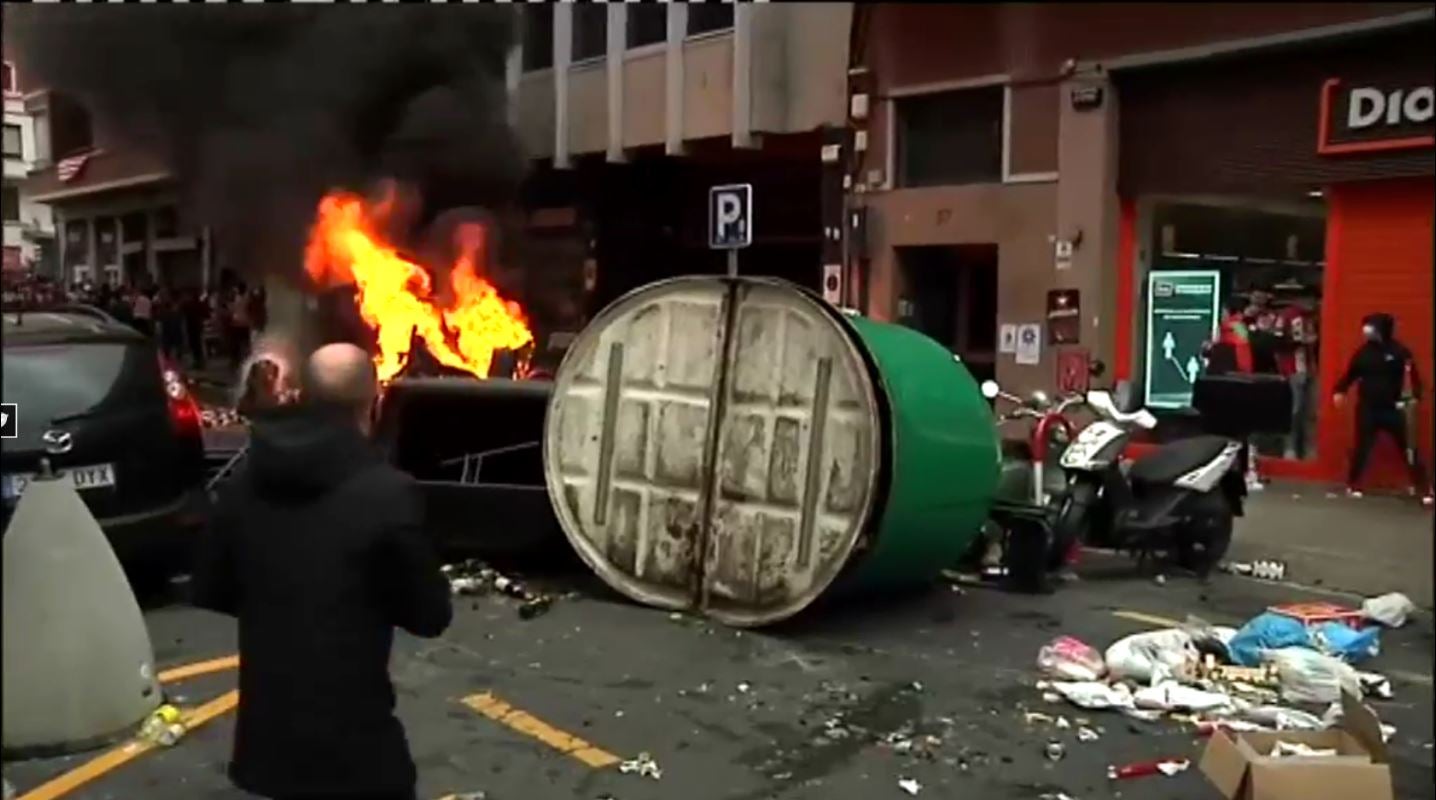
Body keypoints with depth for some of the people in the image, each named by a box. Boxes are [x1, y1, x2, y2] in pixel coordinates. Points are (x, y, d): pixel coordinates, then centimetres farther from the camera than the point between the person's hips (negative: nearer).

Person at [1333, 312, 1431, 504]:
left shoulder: (1399, 352, -7)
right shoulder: (1363, 351, 1)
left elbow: (1413, 376, -7)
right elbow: (1350, 374, 8)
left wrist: (1415, 396, -20)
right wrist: (1340, 391, -5)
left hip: (1393, 408, -2)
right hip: (1368, 408, 2)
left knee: (1409, 447, 2)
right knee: (1362, 447, 8)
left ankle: (1423, 489, 10)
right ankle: (1353, 484, 21)